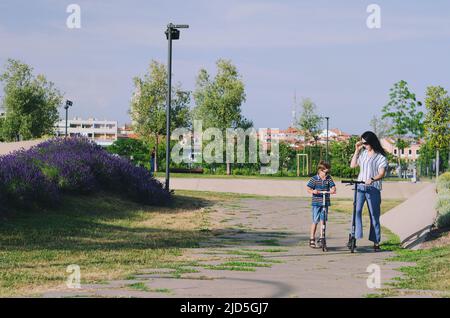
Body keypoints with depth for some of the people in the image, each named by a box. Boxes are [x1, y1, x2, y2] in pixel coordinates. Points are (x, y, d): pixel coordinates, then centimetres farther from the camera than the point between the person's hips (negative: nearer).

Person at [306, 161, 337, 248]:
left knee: (323, 221, 5)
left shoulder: (328, 178, 5)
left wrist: (333, 190, -26)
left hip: (325, 202, 3)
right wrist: (312, 191, -29)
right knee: (315, 221, 0)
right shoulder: (314, 179, -5)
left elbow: (332, 186, -2)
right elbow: (308, 188, -8)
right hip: (316, 202, -3)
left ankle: (321, 239, 14)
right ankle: (312, 239, 9)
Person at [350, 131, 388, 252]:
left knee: (374, 215, 3)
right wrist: (357, 150, 10)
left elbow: (381, 173, -12)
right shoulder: (363, 153, 14)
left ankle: (376, 242, 9)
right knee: (356, 211, -14)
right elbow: (352, 165, 16)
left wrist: (372, 179, -32)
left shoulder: (381, 157, -2)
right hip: (360, 187, 4)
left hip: (373, 188, -4)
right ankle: (354, 237, -17)